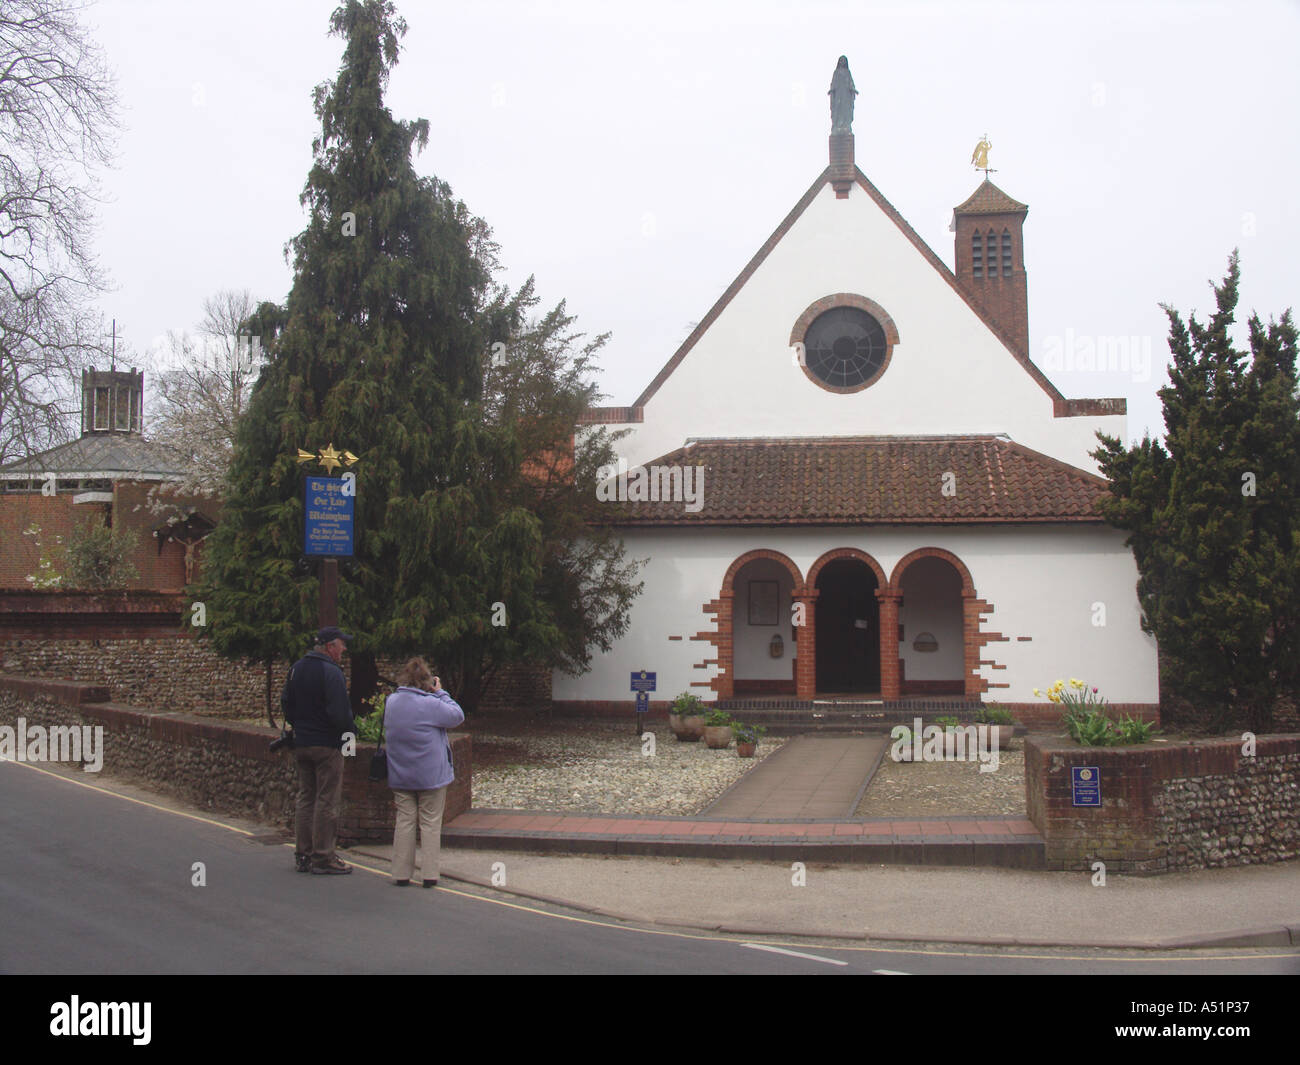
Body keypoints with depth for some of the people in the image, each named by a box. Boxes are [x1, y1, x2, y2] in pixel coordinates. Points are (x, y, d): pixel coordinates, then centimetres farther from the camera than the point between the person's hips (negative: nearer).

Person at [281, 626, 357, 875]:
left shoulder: (297, 668, 10)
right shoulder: (331, 672, -17)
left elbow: (285, 703, 16)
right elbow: (339, 712, -22)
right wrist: (351, 730, -5)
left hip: (301, 743, 8)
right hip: (327, 744, -8)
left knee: (306, 798, 14)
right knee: (327, 801, -2)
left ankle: (303, 855, 19)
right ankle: (323, 858, 1)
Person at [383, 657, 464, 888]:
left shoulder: (391, 702, 1)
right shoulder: (430, 704, -18)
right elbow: (457, 715, -9)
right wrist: (440, 693, 0)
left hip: (400, 776, 5)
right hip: (431, 775, -5)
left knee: (404, 821, 11)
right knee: (431, 823, 4)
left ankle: (401, 874, 13)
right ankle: (429, 875, 6)